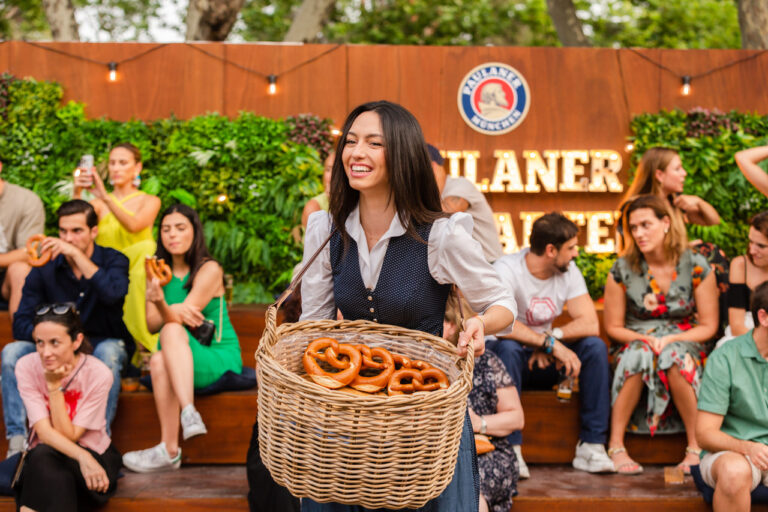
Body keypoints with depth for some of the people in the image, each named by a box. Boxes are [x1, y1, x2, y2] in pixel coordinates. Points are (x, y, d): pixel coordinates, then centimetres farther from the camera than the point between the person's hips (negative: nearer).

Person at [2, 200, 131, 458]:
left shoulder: (113, 261, -6)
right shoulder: (45, 268, 0)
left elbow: (113, 293, -30)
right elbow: (21, 324, -6)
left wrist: (76, 254, -29)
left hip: (102, 343, -2)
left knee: (108, 352, -36)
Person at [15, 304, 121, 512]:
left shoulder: (98, 374, -18)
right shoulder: (27, 367, -11)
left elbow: (68, 436, -17)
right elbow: (44, 431, -19)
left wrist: (55, 385, -24)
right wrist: (83, 457, -37)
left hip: (94, 459, -2)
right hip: (41, 461, 2)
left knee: (44, 456, -34)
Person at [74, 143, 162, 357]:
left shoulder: (149, 201, 11)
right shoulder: (99, 203, 18)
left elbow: (133, 225, -13)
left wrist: (105, 196, -24)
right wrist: (76, 193, -21)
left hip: (136, 275, -2)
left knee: (147, 248, -35)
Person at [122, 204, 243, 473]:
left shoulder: (209, 270, -6)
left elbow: (172, 322, -16)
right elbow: (152, 325, -1)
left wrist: (162, 303, -38)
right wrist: (172, 311, -23)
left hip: (219, 358, -4)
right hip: (179, 360, 4)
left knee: (172, 331, -34)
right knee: (158, 361, -31)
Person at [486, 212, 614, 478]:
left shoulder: (568, 271, -1)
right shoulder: (507, 269, -18)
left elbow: (590, 324, -10)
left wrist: (553, 335, -26)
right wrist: (550, 343, -34)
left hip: (545, 362, 5)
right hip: (503, 356, -5)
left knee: (595, 346, -17)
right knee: (508, 348, -38)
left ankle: (591, 445, -18)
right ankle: (510, 448, -33)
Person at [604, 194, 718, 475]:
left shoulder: (696, 266, -4)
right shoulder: (622, 270, -3)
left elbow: (708, 326, -1)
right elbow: (613, 327, 4)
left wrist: (669, 340, -16)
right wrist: (646, 339, -14)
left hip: (684, 343, -1)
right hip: (636, 342, 1)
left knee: (676, 359, -37)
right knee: (638, 356, -36)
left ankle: (696, 447, -25)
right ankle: (616, 446, -29)